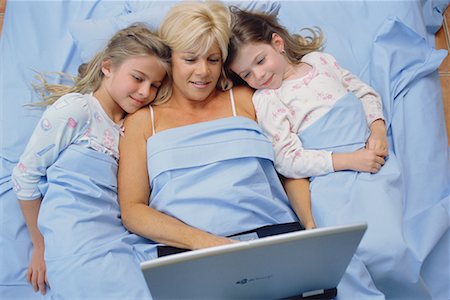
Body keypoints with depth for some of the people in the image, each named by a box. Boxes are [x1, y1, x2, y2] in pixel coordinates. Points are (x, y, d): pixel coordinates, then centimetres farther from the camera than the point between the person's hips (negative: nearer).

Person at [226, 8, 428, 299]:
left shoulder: (320, 60, 14)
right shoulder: (265, 100, 1)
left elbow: (365, 92, 20)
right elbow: (288, 161, -6)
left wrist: (378, 129, 1)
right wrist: (347, 160, -12)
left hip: (373, 159, 3)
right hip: (329, 179, -3)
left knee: (385, 240, -19)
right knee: (372, 251, -22)